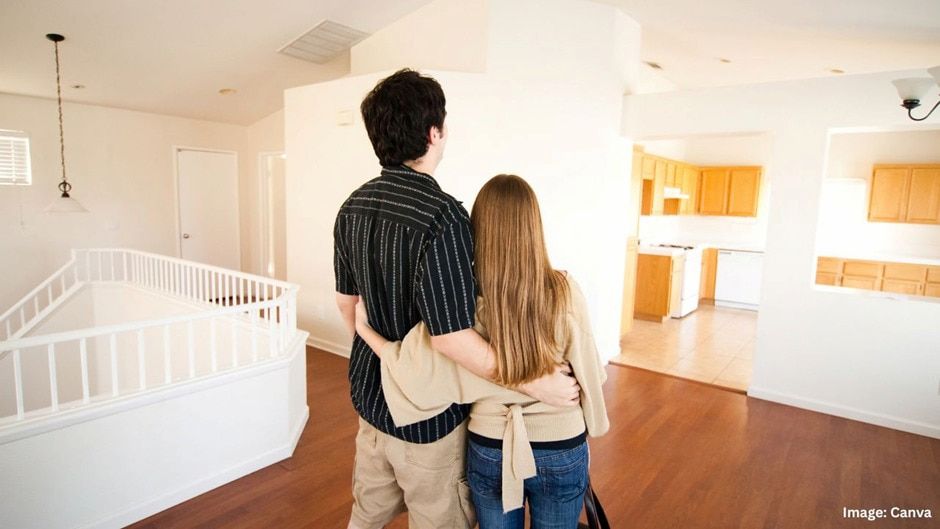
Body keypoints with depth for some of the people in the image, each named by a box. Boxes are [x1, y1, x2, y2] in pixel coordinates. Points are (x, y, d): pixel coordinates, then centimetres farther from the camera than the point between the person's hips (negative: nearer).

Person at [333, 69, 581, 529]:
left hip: (370, 395, 7)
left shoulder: (352, 207, -2)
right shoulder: (441, 216, -27)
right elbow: (450, 337, -28)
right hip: (426, 414, -7)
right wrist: (536, 384, -20)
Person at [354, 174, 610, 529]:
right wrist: (591, 422, 11)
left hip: (490, 452, 0)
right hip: (561, 454, 0)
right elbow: (589, 372, -9)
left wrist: (364, 329, -3)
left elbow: (414, 370, -18)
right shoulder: (564, 292, -17)